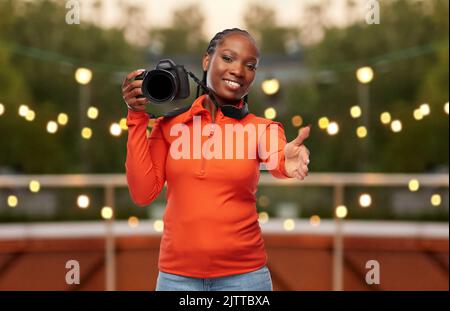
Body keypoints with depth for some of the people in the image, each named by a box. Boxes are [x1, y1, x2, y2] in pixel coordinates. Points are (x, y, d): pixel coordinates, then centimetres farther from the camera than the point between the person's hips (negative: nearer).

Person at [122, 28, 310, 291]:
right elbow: (143, 192, -4)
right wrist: (137, 118, -8)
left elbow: (278, 159, -23)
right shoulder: (171, 121, 2)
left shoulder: (261, 128, -1)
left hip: (243, 274, -1)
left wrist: (287, 163, -46)